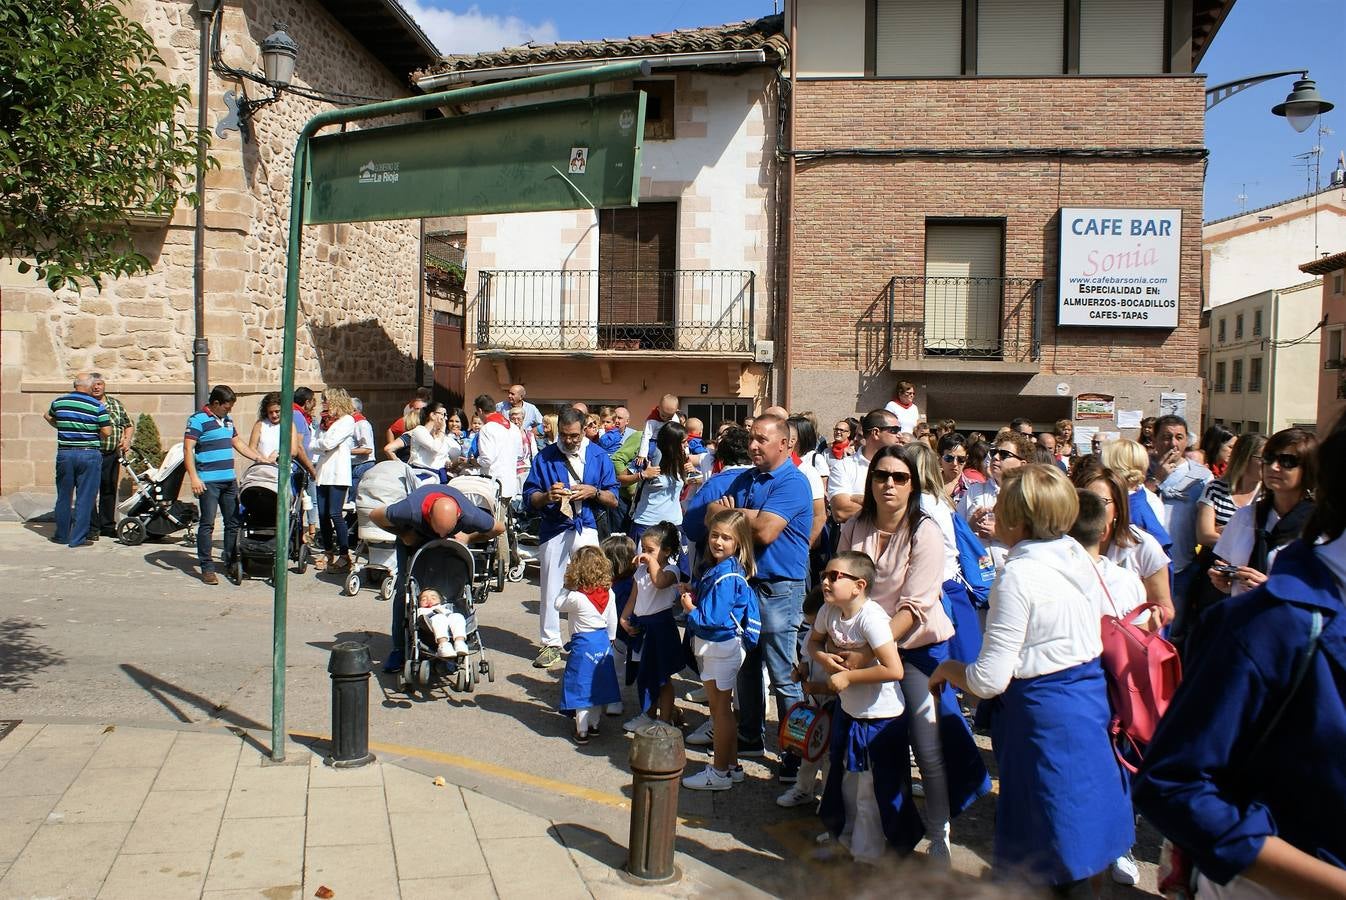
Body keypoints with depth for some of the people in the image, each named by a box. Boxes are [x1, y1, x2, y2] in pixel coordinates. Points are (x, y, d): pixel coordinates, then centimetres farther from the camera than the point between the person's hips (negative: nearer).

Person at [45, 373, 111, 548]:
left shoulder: (59, 402, 4)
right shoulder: (98, 406, -8)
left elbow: (48, 417, 23)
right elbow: (107, 432, -9)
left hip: (65, 453, 4)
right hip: (89, 454, -3)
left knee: (64, 496, 15)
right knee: (85, 497, 2)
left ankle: (62, 535, 24)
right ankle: (78, 538, 2)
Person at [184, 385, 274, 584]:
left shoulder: (228, 420, 17)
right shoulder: (198, 420, -7)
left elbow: (238, 443, 27)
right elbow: (188, 450, -12)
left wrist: (262, 459, 23)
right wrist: (194, 478, -20)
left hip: (230, 480, 8)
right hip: (208, 482, -7)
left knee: (233, 523, 11)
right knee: (207, 524, -4)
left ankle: (232, 562, 22)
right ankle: (207, 568, 0)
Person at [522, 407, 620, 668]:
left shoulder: (598, 456, 6)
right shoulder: (545, 456, 4)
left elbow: (613, 500, 6)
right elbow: (529, 497, 4)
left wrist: (593, 492, -13)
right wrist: (548, 496, -17)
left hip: (586, 527, 0)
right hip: (554, 530, 0)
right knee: (551, 587, 5)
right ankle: (551, 644, 16)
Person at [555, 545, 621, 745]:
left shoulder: (575, 597, -21)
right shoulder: (608, 593, -3)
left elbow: (557, 605, -4)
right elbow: (612, 620, 7)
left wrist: (567, 587, 0)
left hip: (583, 644, -6)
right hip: (603, 641, 6)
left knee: (581, 687, 2)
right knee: (598, 685, 17)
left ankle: (582, 732, 6)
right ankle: (594, 724, 29)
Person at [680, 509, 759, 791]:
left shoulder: (727, 576, -24)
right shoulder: (714, 568, 5)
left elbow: (713, 618, -26)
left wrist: (690, 609, -11)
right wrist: (690, 598, -2)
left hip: (723, 647, -10)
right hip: (710, 645, 10)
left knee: (720, 708, 2)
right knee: (718, 707, 18)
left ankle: (720, 774, 14)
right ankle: (730, 764, 31)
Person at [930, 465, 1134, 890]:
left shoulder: (1018, 576, -22)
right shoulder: (1079, 556, 1)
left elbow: (989, 680, -23)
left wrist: (948, 669, -1)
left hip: (1045, 714, -8)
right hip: (1090, 694, 8)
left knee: (1056, 852, 7)